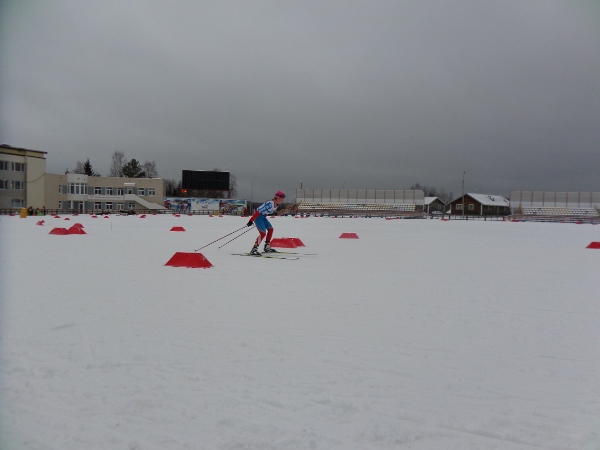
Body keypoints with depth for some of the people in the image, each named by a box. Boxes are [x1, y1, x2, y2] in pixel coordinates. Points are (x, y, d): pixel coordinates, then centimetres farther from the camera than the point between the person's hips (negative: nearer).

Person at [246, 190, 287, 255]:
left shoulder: (277, 204, -1)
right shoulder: (270, 204, -29)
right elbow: (258, 211, -29)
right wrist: (251, 220, -28)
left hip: (263, 216, 10)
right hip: (257, 216, -10)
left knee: (270, 229, 13)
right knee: (263, 233, -16)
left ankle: (266, 247, 24)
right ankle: (254, 249, -10)